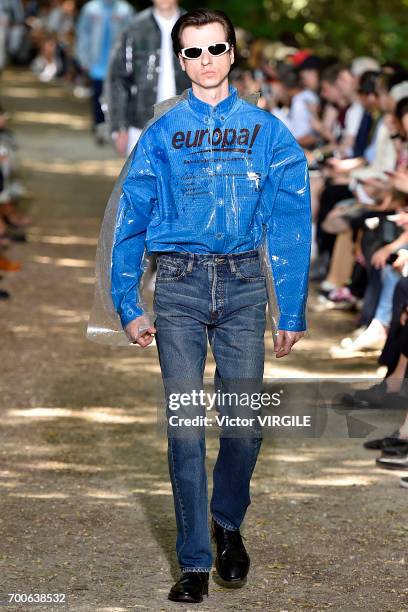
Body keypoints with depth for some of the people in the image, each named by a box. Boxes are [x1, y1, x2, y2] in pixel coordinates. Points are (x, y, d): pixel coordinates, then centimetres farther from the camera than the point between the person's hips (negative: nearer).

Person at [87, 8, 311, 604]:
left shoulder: (266, 130, 6)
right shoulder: (162, 133, 6)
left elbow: (291, 224, 4)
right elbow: (127, 221, 6)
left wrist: (292, 313, 0)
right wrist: (127, 307, 0)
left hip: (244, 285, 0)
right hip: (179, 287, 0)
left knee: (244, 422, -1)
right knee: (185, 426, -2)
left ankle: (228, 523, 27)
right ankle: (195, 560, 5)